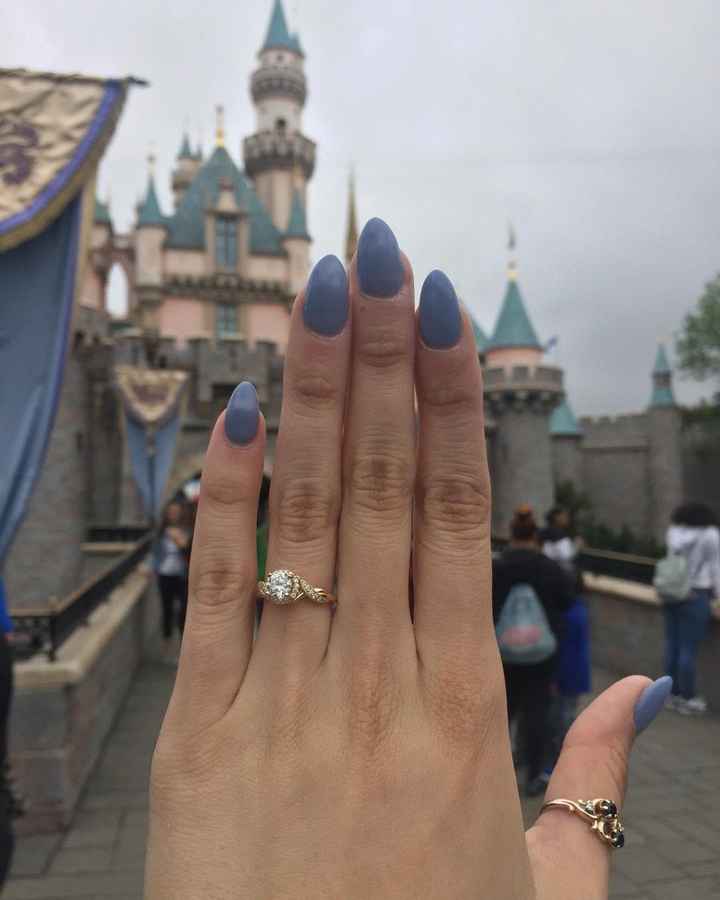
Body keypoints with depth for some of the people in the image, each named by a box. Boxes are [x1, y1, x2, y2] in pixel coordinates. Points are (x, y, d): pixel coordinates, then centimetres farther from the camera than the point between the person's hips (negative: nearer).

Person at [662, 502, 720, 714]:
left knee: (673, 645, 11)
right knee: (688, 649, 0)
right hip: (696, 596, -5)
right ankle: (688, 699, 10)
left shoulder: (674, 532, 3)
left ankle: (673, 694, 22)